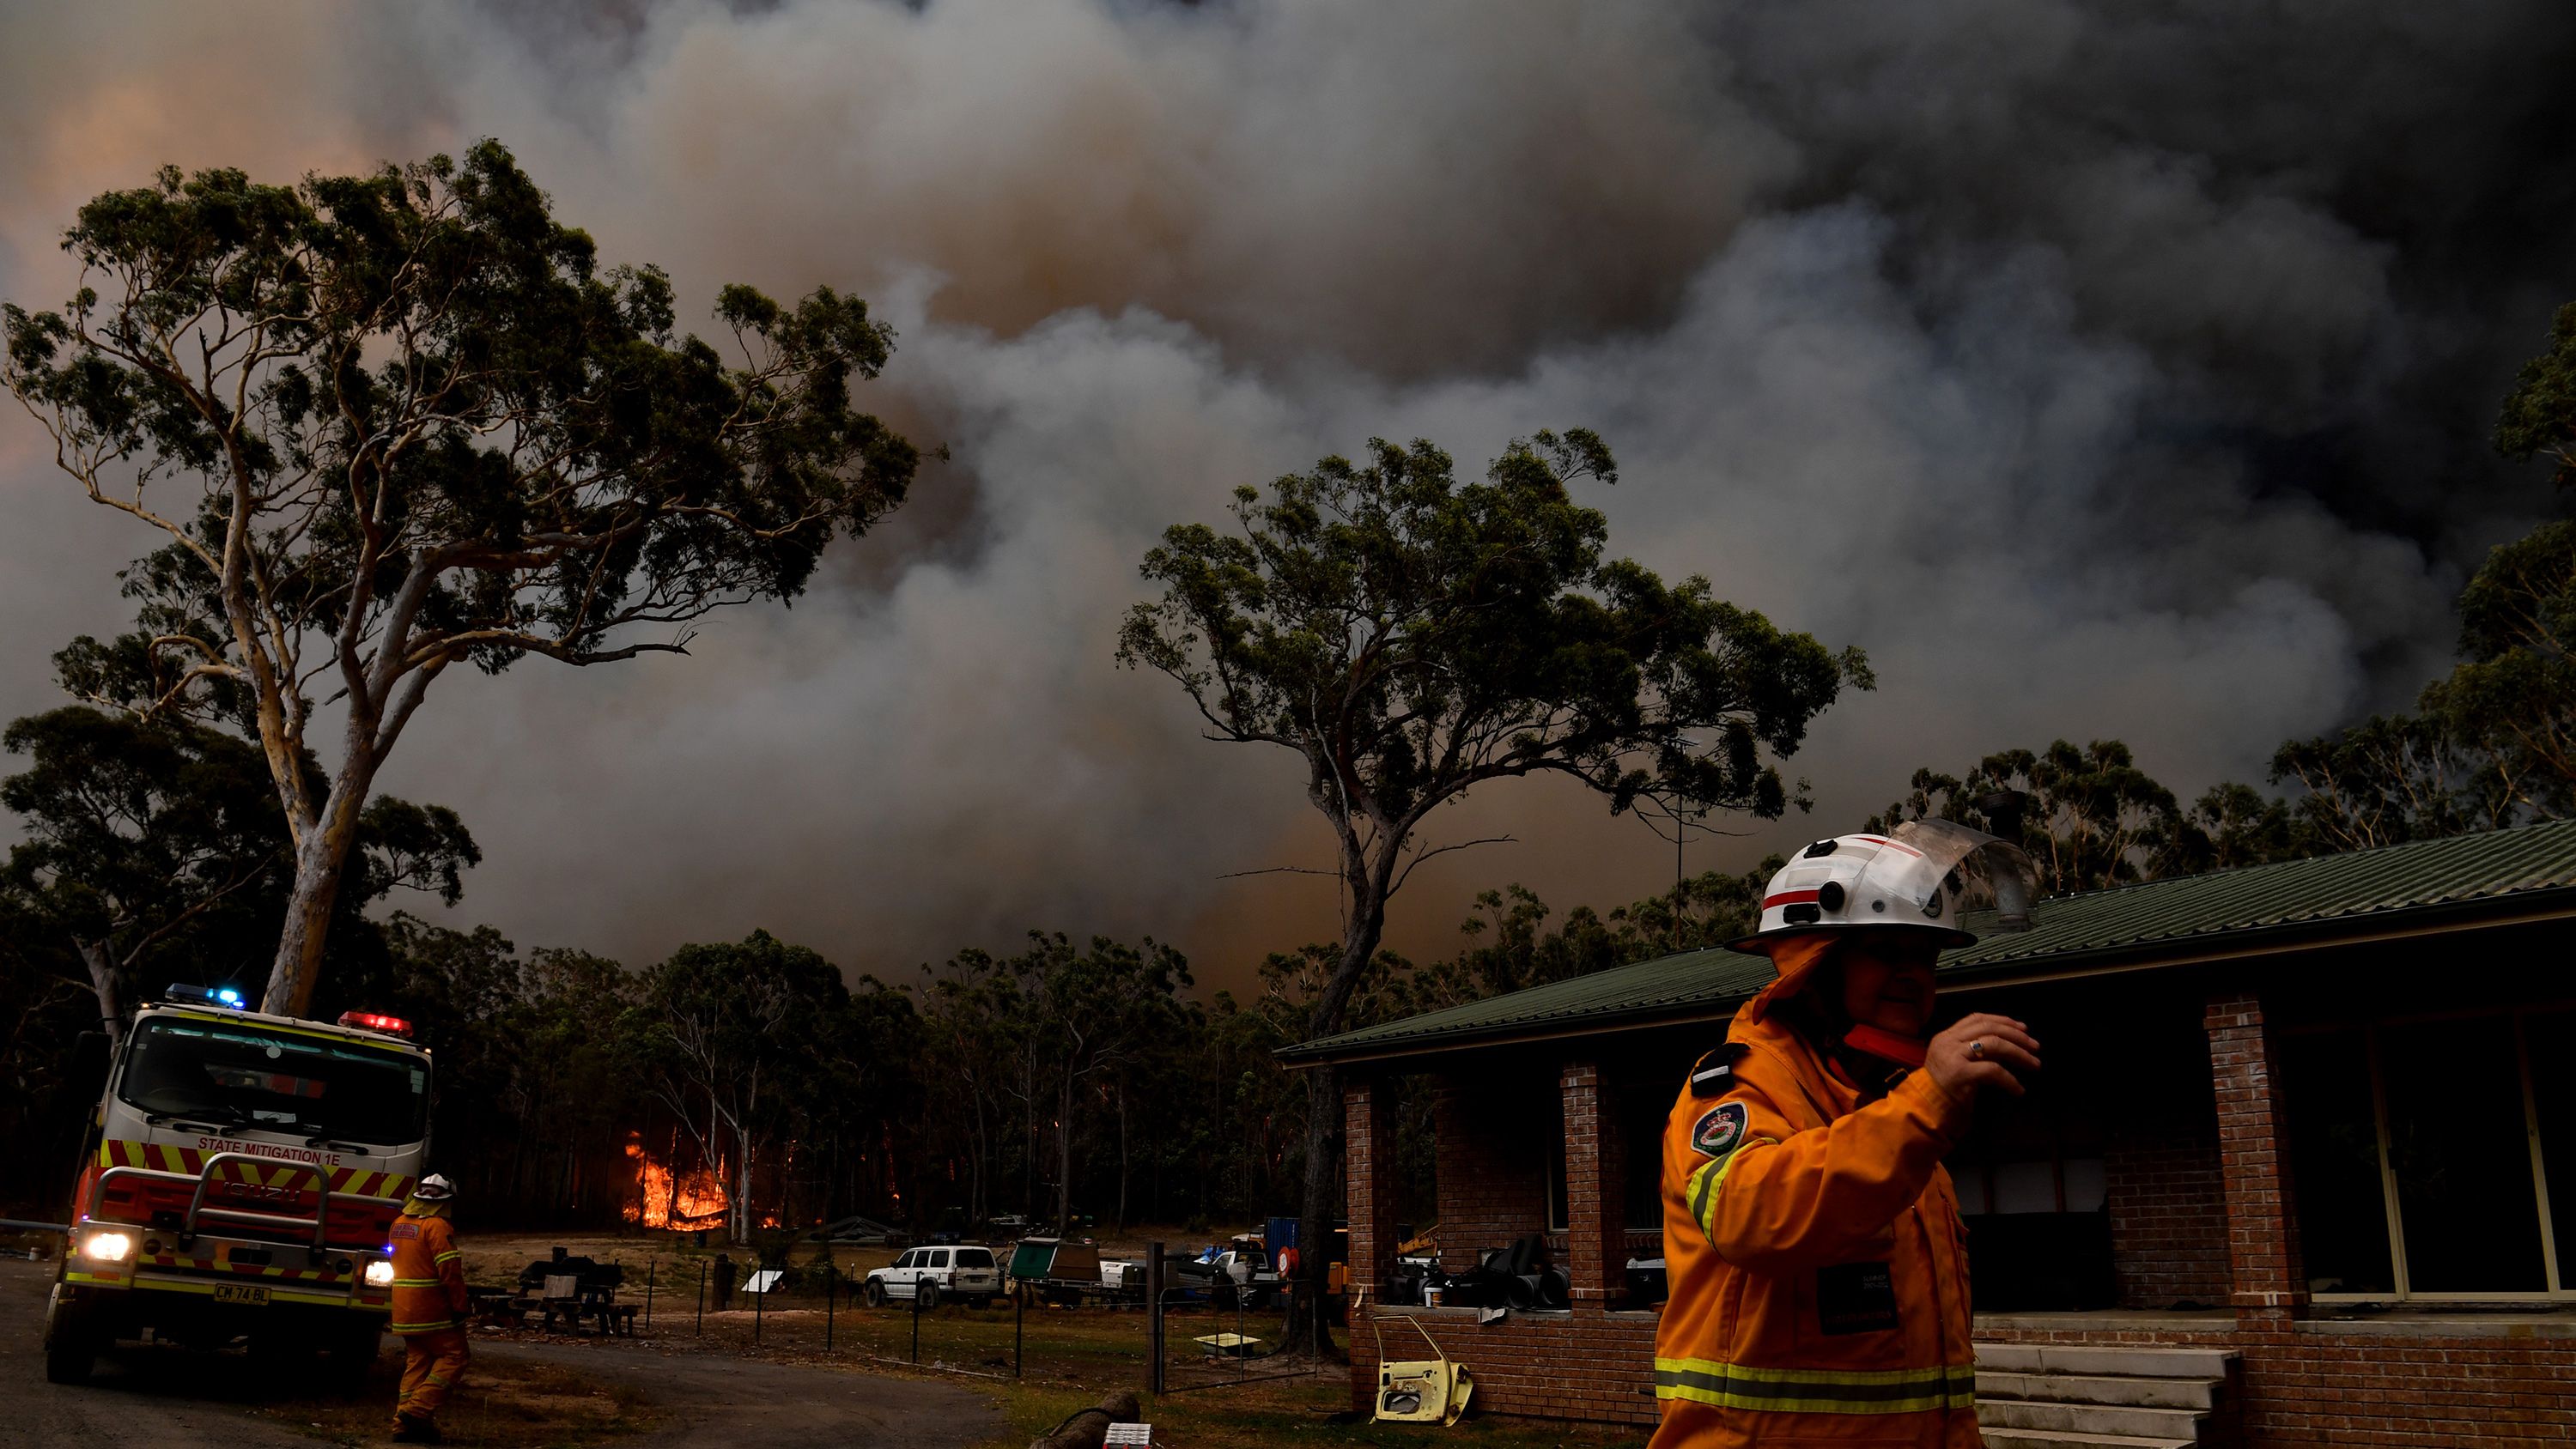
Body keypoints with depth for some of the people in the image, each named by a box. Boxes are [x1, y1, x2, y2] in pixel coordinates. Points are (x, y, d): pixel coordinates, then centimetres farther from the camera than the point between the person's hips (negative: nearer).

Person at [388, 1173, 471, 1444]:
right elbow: (450, 1269, -20)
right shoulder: (437, 1226, -16)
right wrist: (459, 1306, -13)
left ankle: (404, 1424, 11)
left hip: (404, 1308, 8)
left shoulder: (399, 1223, 11)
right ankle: (418, 1409, -12)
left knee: (416, 1362, 13)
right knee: (453, 1357, 0)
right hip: (433, 1308, -8)